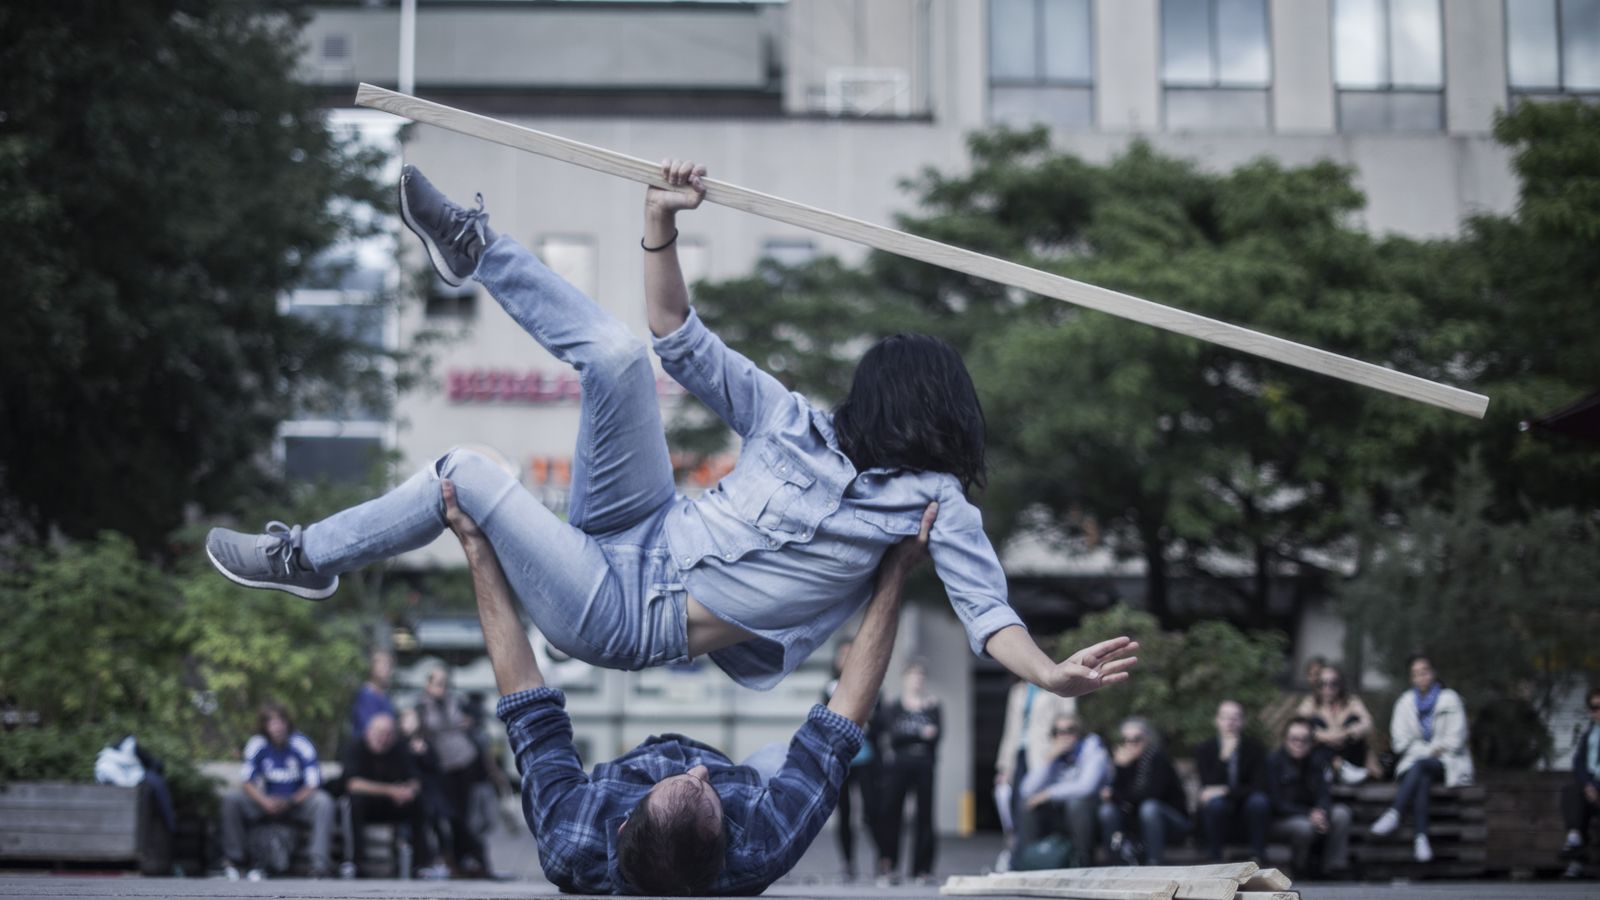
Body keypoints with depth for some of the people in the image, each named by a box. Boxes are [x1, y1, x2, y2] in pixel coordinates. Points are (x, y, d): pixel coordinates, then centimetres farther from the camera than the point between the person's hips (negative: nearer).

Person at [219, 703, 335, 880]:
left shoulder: (301, 744, -14)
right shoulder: (257, 744, -7)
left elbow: (313, 784, -14)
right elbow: (247, 781, -8)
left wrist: (291, 802, -25)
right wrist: (265, 802, -25)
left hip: (298, 802, -2)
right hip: (268, 802, 2)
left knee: (323, 802, -33)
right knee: (231, 798, -20)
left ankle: (320, 863, -38)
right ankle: (234, 858, -11)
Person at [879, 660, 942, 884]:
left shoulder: (933, 706, 11)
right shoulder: (893, 707, 8)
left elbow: (938, 733, -2)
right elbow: (893, 734, -7)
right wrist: (920, 733, -16)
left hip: (925, 766, 1)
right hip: (899, 765, -1)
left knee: (924, 815, -2)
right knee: (892, 813, -5)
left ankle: (922, 869, 2)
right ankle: (888, 866, 2)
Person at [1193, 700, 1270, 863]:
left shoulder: (1254, 747, -2)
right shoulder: (1205, 749, -4)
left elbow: (1259, 787, -11)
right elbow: (1208, 787, -16)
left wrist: (1227, 792, -22)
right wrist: (1223, 758, -29)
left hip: (1246, 812, 1)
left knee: (1258, 800, -31)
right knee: (1215, 802, -34)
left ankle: (1257, 859, -21)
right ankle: (1215, 861, -21)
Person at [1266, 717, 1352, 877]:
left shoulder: (1314, 762, 5)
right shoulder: (1274, 761, -11)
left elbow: (1323, 794, -3)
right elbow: (1277, 803, -16)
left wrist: (1320, 812, -28)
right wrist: (1309, 815, -27)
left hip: (1311, 815, 5)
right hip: (1280, 820, -5)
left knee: (1341, 813, -19)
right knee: (1303, 827, -37)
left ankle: (1335, 866, -14)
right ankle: (1300, 871, -11)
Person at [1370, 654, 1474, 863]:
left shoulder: (1449, 699, 6)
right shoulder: (1405, 702, 13)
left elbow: (1456, 738, 0)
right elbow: (1401, 740, 5)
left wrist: (1437, 751, -11)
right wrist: (1429, 750, -8)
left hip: (1447, 761, -2)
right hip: (1416, 759, 2)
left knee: (1419, 765, -36)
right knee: (1421, 781, -34)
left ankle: (1394, 813, -50)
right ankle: (1421, 837, -49)